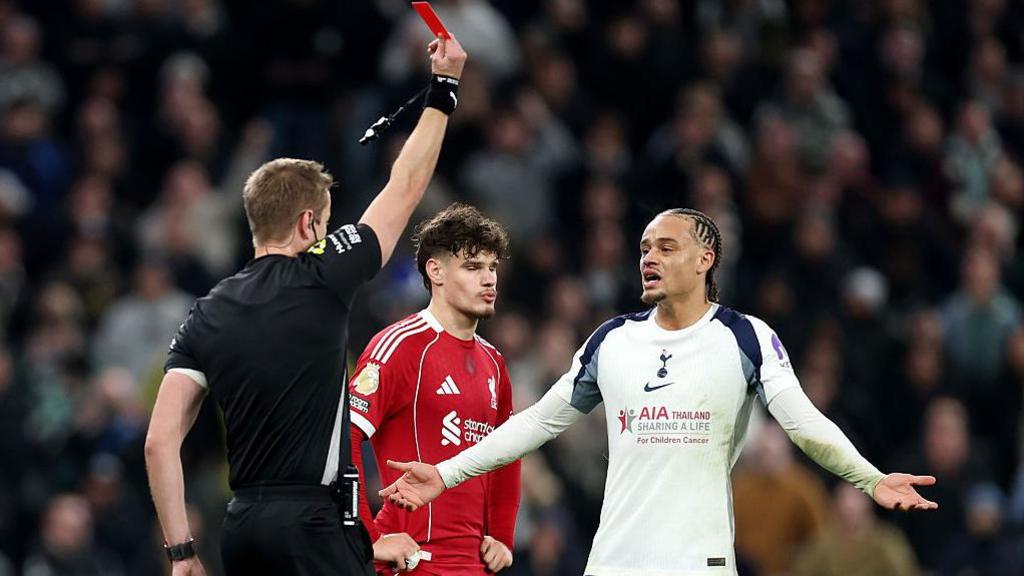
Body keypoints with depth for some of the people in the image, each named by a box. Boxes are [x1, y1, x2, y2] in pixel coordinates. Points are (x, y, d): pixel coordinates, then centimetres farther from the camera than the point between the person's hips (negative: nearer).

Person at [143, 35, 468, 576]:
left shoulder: (205, 317, 9)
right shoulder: (320, 281, -3)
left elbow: (160, 440, 3)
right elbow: (406, 187, 8)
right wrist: (443, 90, 19)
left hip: (241, 526, 6)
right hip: (313, 522, -6)